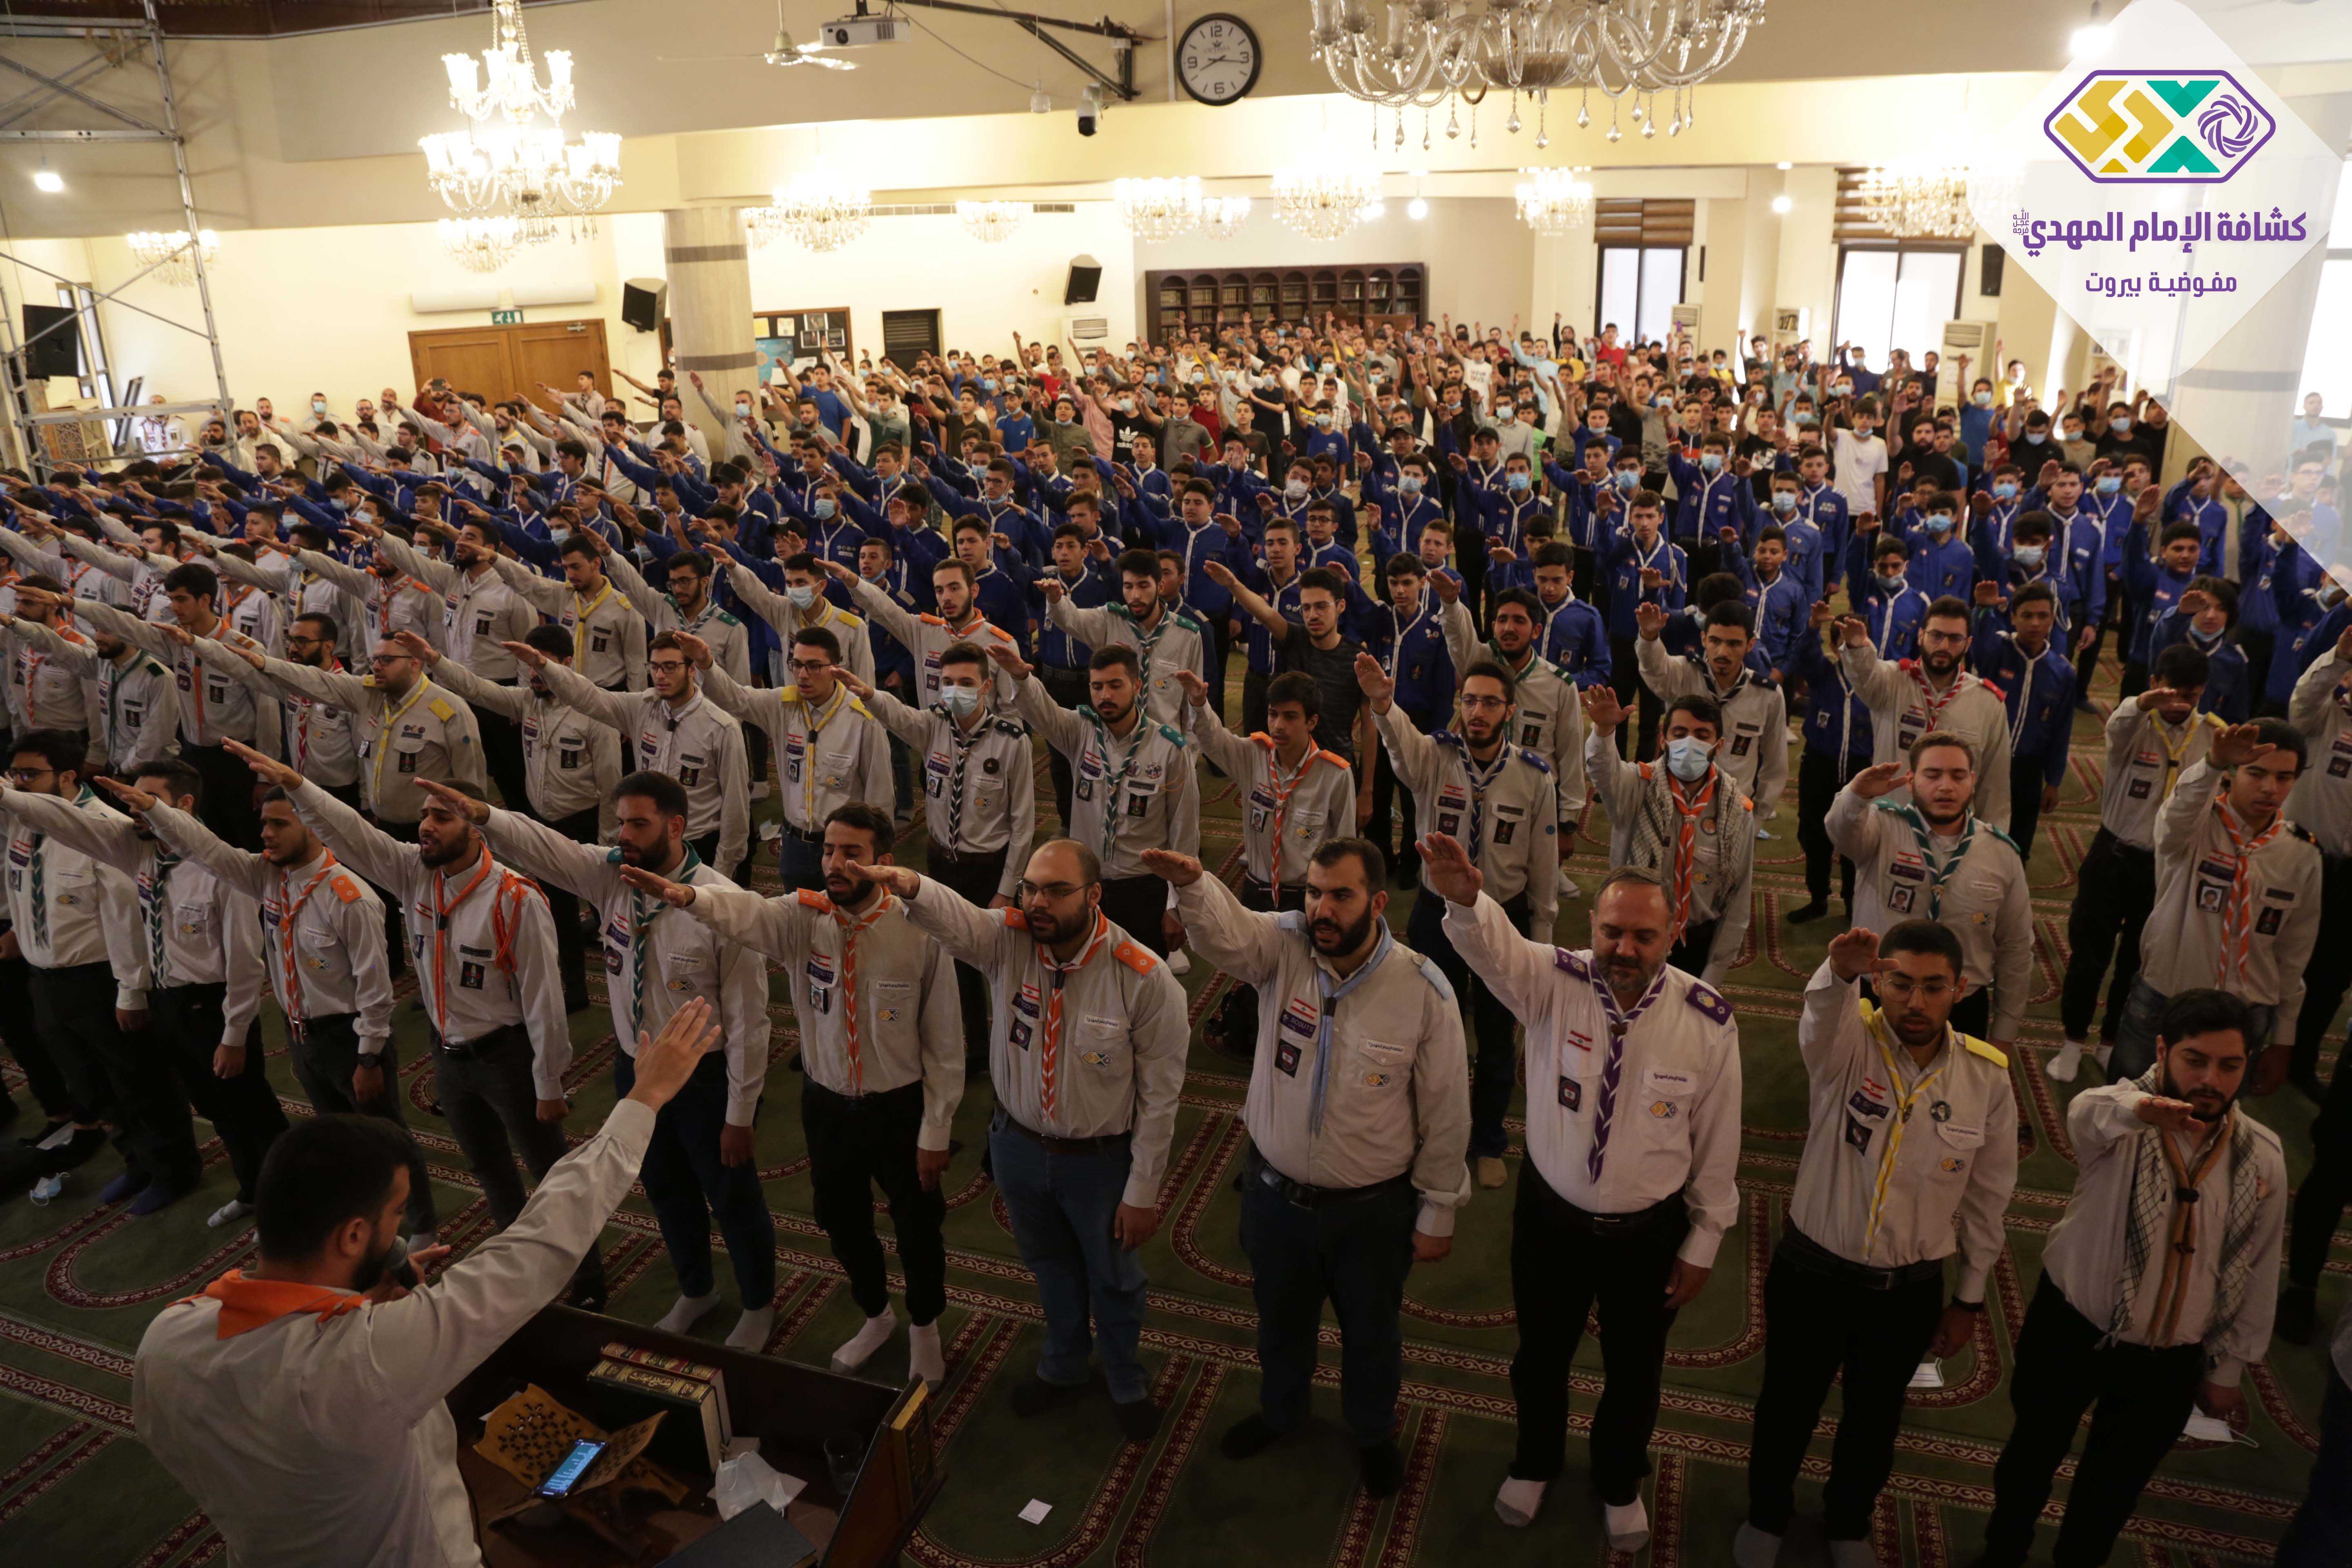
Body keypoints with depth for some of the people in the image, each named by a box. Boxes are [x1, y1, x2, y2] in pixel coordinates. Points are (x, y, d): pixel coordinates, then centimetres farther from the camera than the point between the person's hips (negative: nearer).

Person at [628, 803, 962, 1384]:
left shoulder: (919, 933, -20)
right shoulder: (804, 916, -13)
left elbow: (945, 1043, -13)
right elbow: (747, 914, -36)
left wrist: (936, 1132, -9)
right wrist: (689, 896, -58)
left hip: (900, 1109, -3)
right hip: (826, 1103, 3)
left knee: (918, 1228, 16)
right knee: (843, 1225, 23)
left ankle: (924, 1327, 48)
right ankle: (876, 1317, 53)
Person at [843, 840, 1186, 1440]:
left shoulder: (1146, 980, -26)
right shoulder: (1007, 940, -18)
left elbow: (1159, 1096, -18)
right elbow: (951, 917, -40)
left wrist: (1142, 1192, -12)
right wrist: (910, 887, -64)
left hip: (1101, 1159, -3)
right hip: (1018, 1145, 3)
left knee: (1114, 1278, 20)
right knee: (1050, 1266, 28)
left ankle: (1127, 1384, 51)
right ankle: (1063, 1367, 57)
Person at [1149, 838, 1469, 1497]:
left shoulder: (1424, 989, -21)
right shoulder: (1284, 946, -16)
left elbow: (1446, 1112, -11)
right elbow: (1224, 929, -38)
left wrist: (1438, 1213, -4)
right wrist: (1191, 885, -61)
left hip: (1373, 1207, -2)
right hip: (1276, 1189, 2)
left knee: (1371, 1331, 23)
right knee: (1280, 1317, 27)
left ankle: (1373, 1434, 54)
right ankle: (1279, 1411, 58)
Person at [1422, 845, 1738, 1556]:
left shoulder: (1708, 1020, -19)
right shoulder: (1553, 981, -20)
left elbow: (1717, 1140, -7)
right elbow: (1492, 941, -42)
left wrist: (1703, 1244, 0)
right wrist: (1465, 899, -66)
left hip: (1649, 1232, 0)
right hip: (1549, 1216, 0)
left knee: (1633, 1370, 23)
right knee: (1541, 1355, 23)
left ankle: (1620, 1483, 55)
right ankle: (1535, 1462, 55)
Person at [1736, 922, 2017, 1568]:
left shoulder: (1988, 1078, -9)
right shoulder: (1847, 1042, -18)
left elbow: (1987, 1197, 2)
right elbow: (1820, 1017, -45)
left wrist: (1970, 1297, 8)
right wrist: (1839, 972, -68)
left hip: (1909, 1290, 2)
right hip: (1811, 1272, -2)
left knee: (1874, 1417, 23)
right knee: (1788, 1404, 18)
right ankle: (1766, 1515, 47)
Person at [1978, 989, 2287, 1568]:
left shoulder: (2263, 1159, -9)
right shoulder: (2122, 1120, -20)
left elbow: (2257, 1269, 2)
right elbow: (2088, 1113, -47)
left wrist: (2226, 1369, 9)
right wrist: (2139, 1108, -71)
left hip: (2168, 1363, 2)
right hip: (2069, 1330, -2)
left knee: (2115, 1483, 20)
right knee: (2034, 1454, 19)